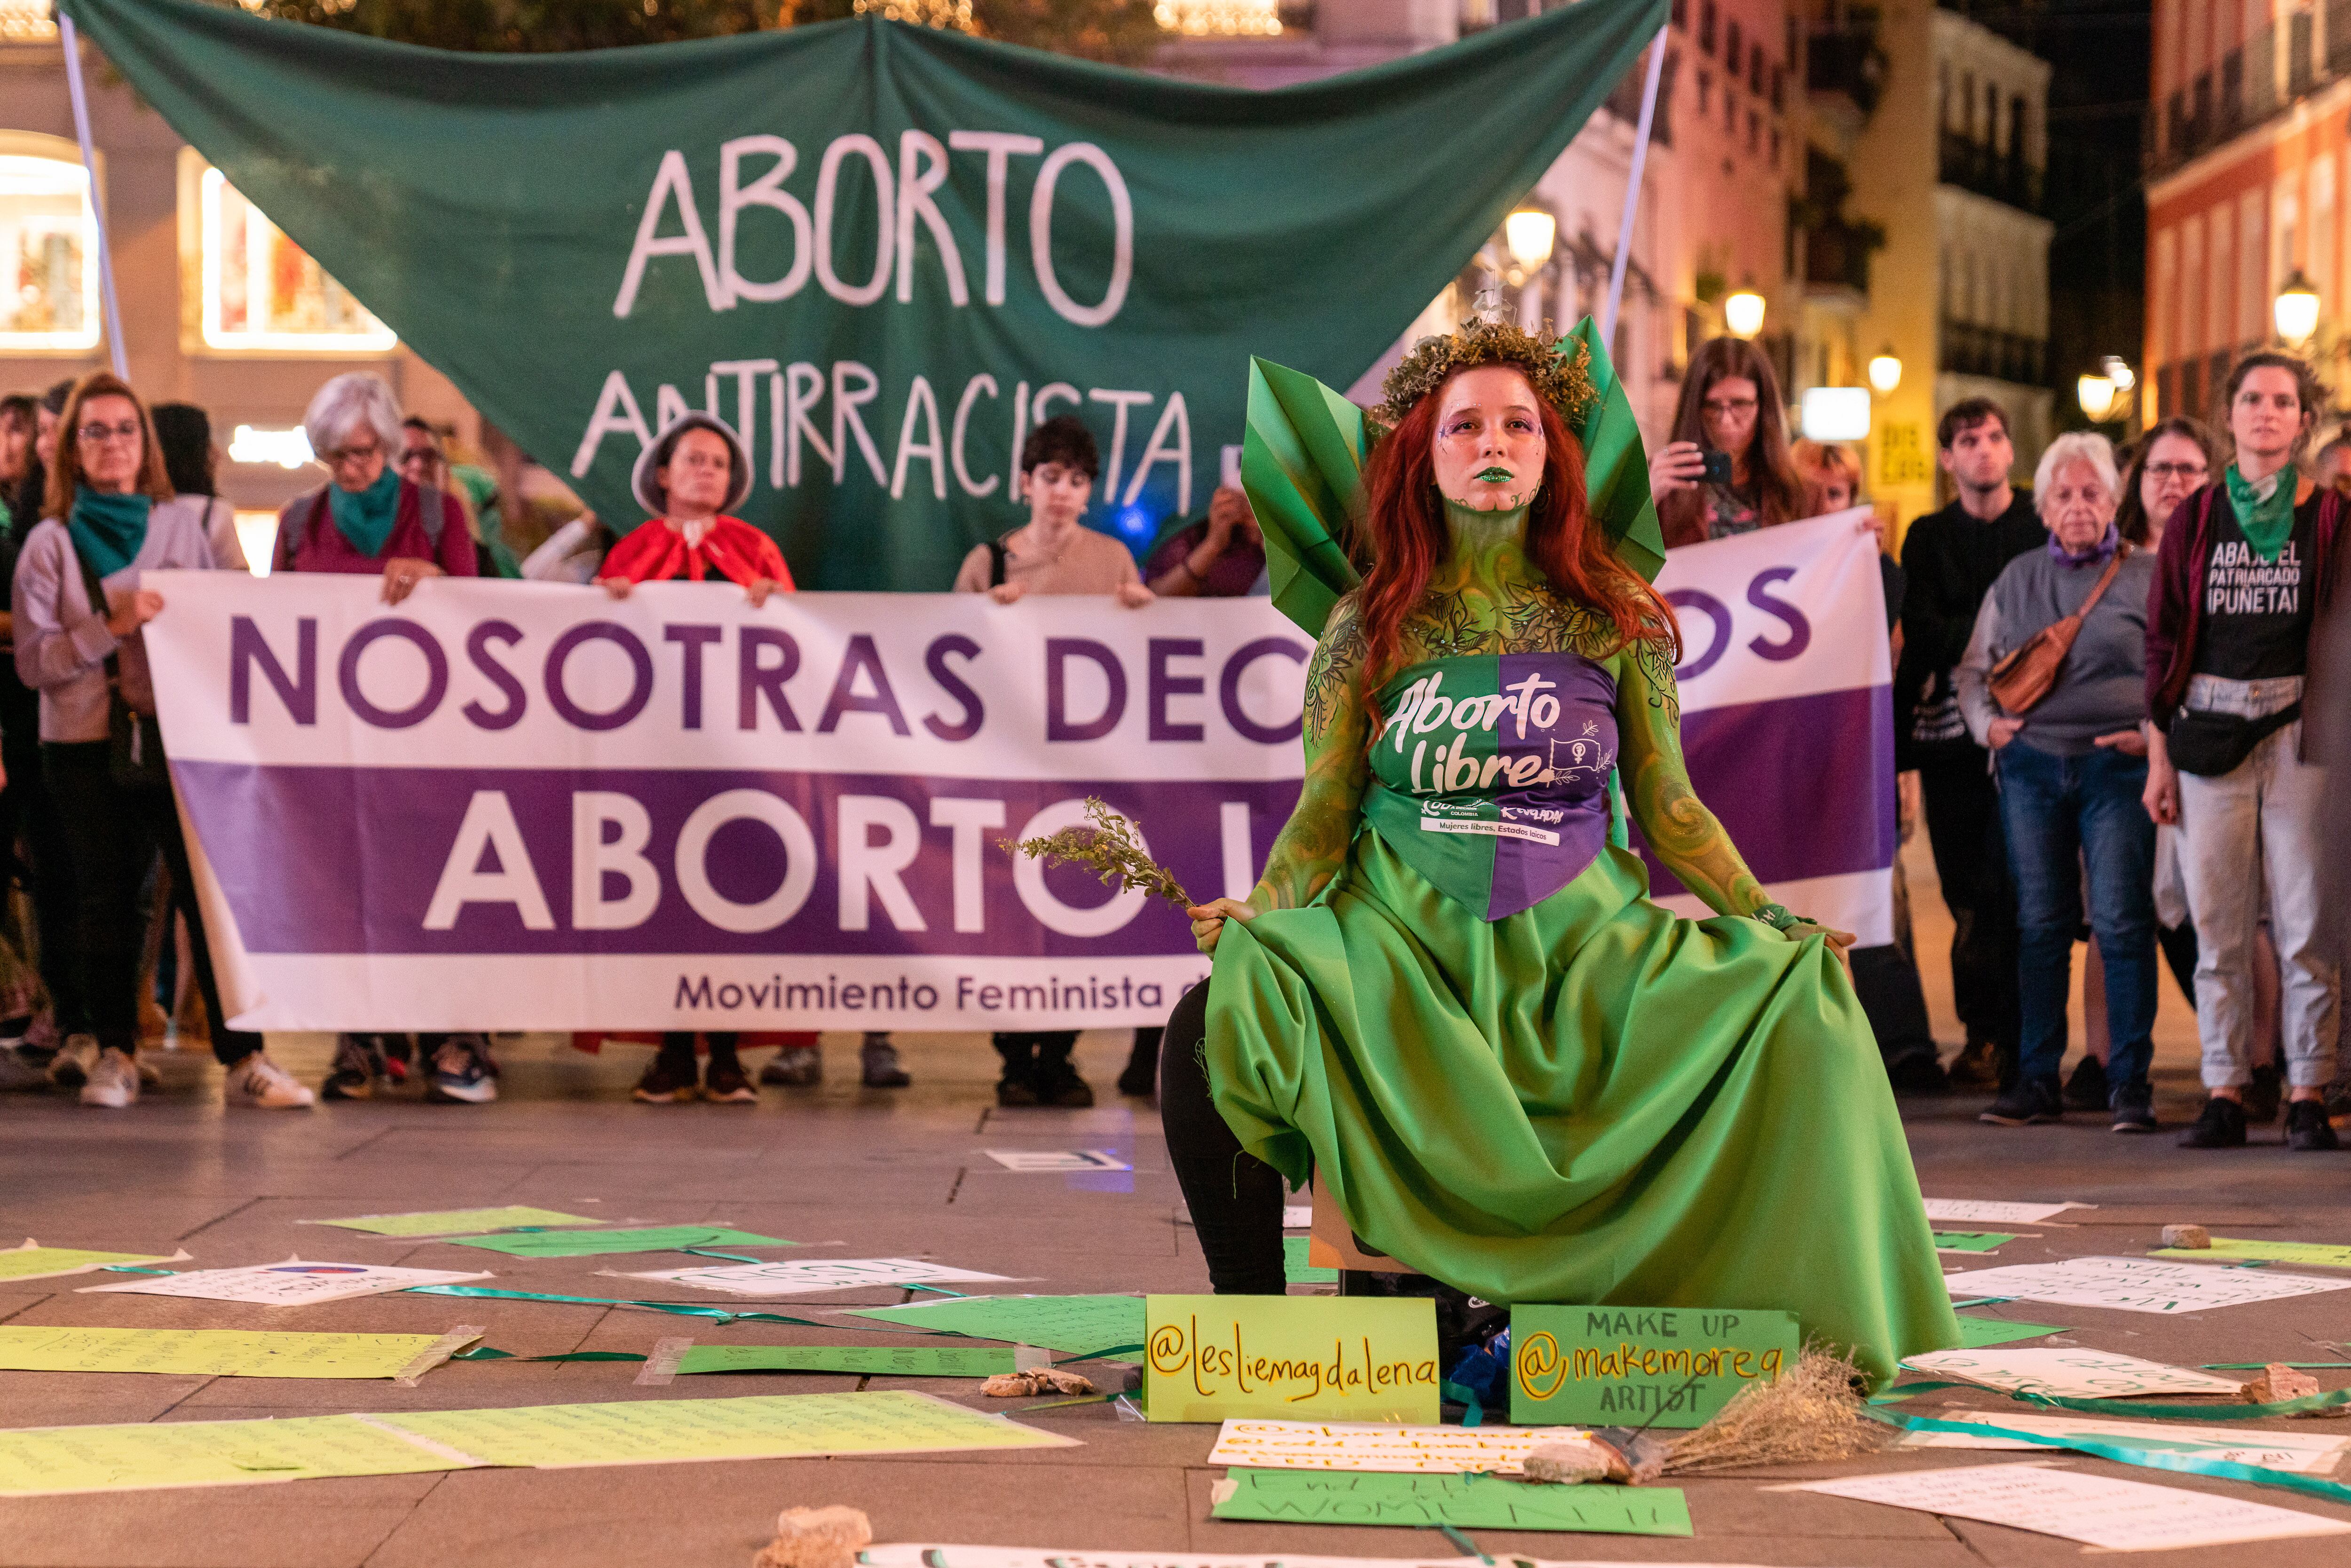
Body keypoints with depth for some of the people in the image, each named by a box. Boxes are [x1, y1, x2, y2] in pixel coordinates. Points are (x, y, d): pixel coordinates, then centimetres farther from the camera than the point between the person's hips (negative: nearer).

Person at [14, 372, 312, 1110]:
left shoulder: (185, 524, 8)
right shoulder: (51, 543, 3)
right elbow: (33, 662, -4)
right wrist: (112, 627, -16)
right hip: (86, 744, 0)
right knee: (106, 899, 5)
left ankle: (243, 1056, -4)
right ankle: (114, 1052, 17)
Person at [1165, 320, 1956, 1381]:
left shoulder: (1612, 622, 9)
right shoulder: (1370, 627, 7)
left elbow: (1670, 809, 11)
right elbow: (1323, 815, 4)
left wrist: (1772, 924, 0)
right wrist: (1255, 913, -14)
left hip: (1578, 950, 1)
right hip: (1399, 948, -1)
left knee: (1793, 1009, -24)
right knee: (1210, 1031, -30)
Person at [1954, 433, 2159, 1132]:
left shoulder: (2148, 576, 5)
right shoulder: (2017, 579, 15)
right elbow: (1974, 668, 20)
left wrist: (2156, 733, -10)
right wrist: (1986, 723, 2)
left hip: (2118, 766, -3)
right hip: (2032, 766, 3)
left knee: (2122, 922, -7)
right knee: (2039, 923, 4)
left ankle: (2129, 1083, -3)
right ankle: (2038, 1079, 10)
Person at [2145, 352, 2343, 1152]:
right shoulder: (2196, 519, 10)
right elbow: (2164, 639, 10)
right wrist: (2159, 754, 6)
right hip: (2209, 728, 2)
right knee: (2217, 925, 1)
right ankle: (2224, 1092, 5)